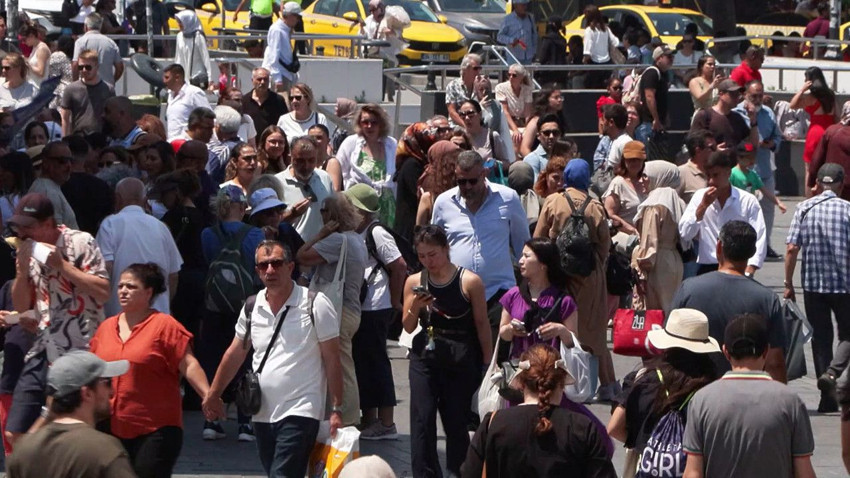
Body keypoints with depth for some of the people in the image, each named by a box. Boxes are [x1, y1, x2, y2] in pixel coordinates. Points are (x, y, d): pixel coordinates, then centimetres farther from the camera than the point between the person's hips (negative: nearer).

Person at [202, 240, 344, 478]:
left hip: (300, 412, -6)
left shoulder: (315, 305, -6)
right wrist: (213, 394, 17)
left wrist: (336, 410, -10)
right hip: (262, 414, 6)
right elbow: (235, 353, 20)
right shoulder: (252, 308, 9)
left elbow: (332, 360, -5)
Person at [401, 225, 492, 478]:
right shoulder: (415, 282, 2)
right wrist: (414, 308, -12)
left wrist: (488, 361, 0)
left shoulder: (469, 282, -7)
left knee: (456, 420, 5)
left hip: (461, 362, -2)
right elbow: (408, 327, 8)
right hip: (424, 358, 2)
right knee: (422, 419, -4)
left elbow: (481, 324, -1)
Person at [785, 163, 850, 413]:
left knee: (821, 337, 11)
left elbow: (792, 249, -5)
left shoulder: (804, 208, 0)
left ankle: (828, 398, 10)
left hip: (813, 283, 2)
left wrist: (788, 284, 2)